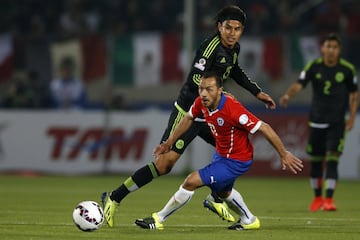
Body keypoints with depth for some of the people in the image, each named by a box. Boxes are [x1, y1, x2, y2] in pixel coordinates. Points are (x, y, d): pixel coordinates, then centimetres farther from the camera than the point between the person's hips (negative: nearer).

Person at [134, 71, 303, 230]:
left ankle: (158, 219, 4)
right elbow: (189, 118, 9)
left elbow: (264, 128, -29)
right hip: (221, 154, 8)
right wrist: (169, 142, 11)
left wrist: (283, 154, -23)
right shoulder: (201, 103, -15)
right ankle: (248, 220, 56)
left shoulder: (233, 109, -36)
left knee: (191, 182, -12)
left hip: (236, 161, -8)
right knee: (222, 191, 32)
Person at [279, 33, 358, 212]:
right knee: (315, 161, 8)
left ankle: (329, 200, -11)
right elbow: (299, 85, -16)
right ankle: (318, 197, 26)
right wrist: (288, 95, -37)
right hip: (317, 121, 1)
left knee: (332, 160, -13)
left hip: (337, 122, -1)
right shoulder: (313, 67, -4)